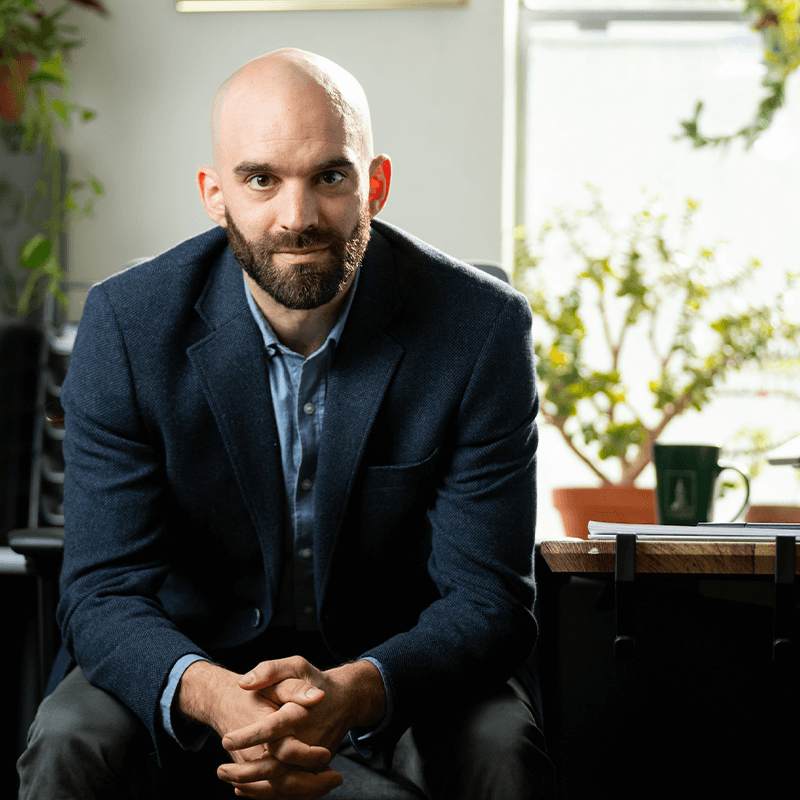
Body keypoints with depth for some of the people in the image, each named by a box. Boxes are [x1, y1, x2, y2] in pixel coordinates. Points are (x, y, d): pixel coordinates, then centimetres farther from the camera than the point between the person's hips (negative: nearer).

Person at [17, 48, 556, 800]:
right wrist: (211, 696, -40)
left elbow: (485, 598, -17)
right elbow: (106, 590, -17)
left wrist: (352, 691, -39)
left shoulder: (481, 328, -17)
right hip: (193, 649, 0)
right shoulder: (126, 323, -15)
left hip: (397, 662, 0)